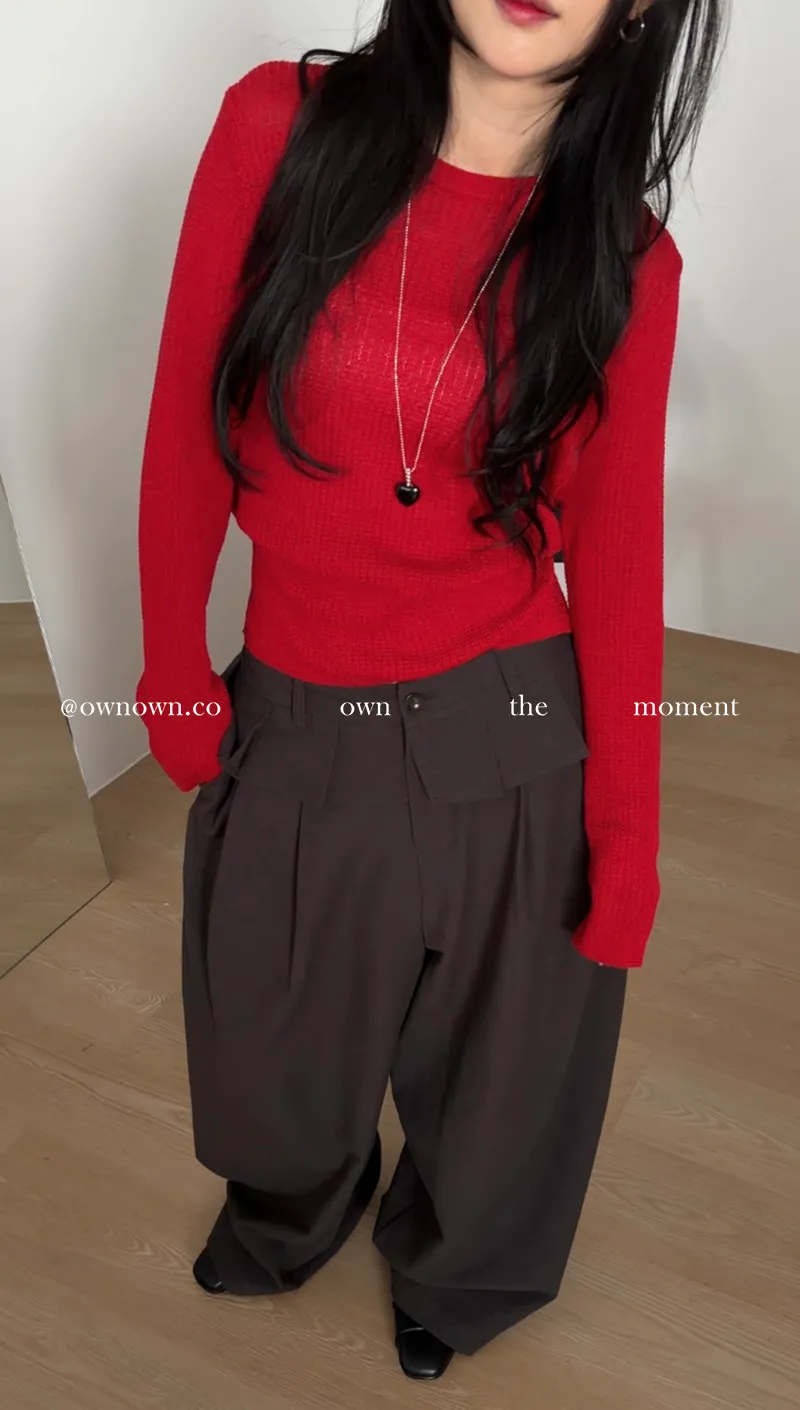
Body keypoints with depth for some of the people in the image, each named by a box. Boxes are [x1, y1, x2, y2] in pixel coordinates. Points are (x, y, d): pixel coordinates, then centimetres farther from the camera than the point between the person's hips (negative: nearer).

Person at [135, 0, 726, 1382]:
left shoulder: (626, 259, -6)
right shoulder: (279, 124, -7)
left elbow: (616, 554, -5)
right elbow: (189, 418, -2)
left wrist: (627, 837, -4)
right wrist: (174, 667, 2)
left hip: (509, 742, 0)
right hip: (295, 730, 2)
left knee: (491, 1061, 22)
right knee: (279, 1049, 26)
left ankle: (456, 1268, 60)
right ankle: (291, 1211, 65)